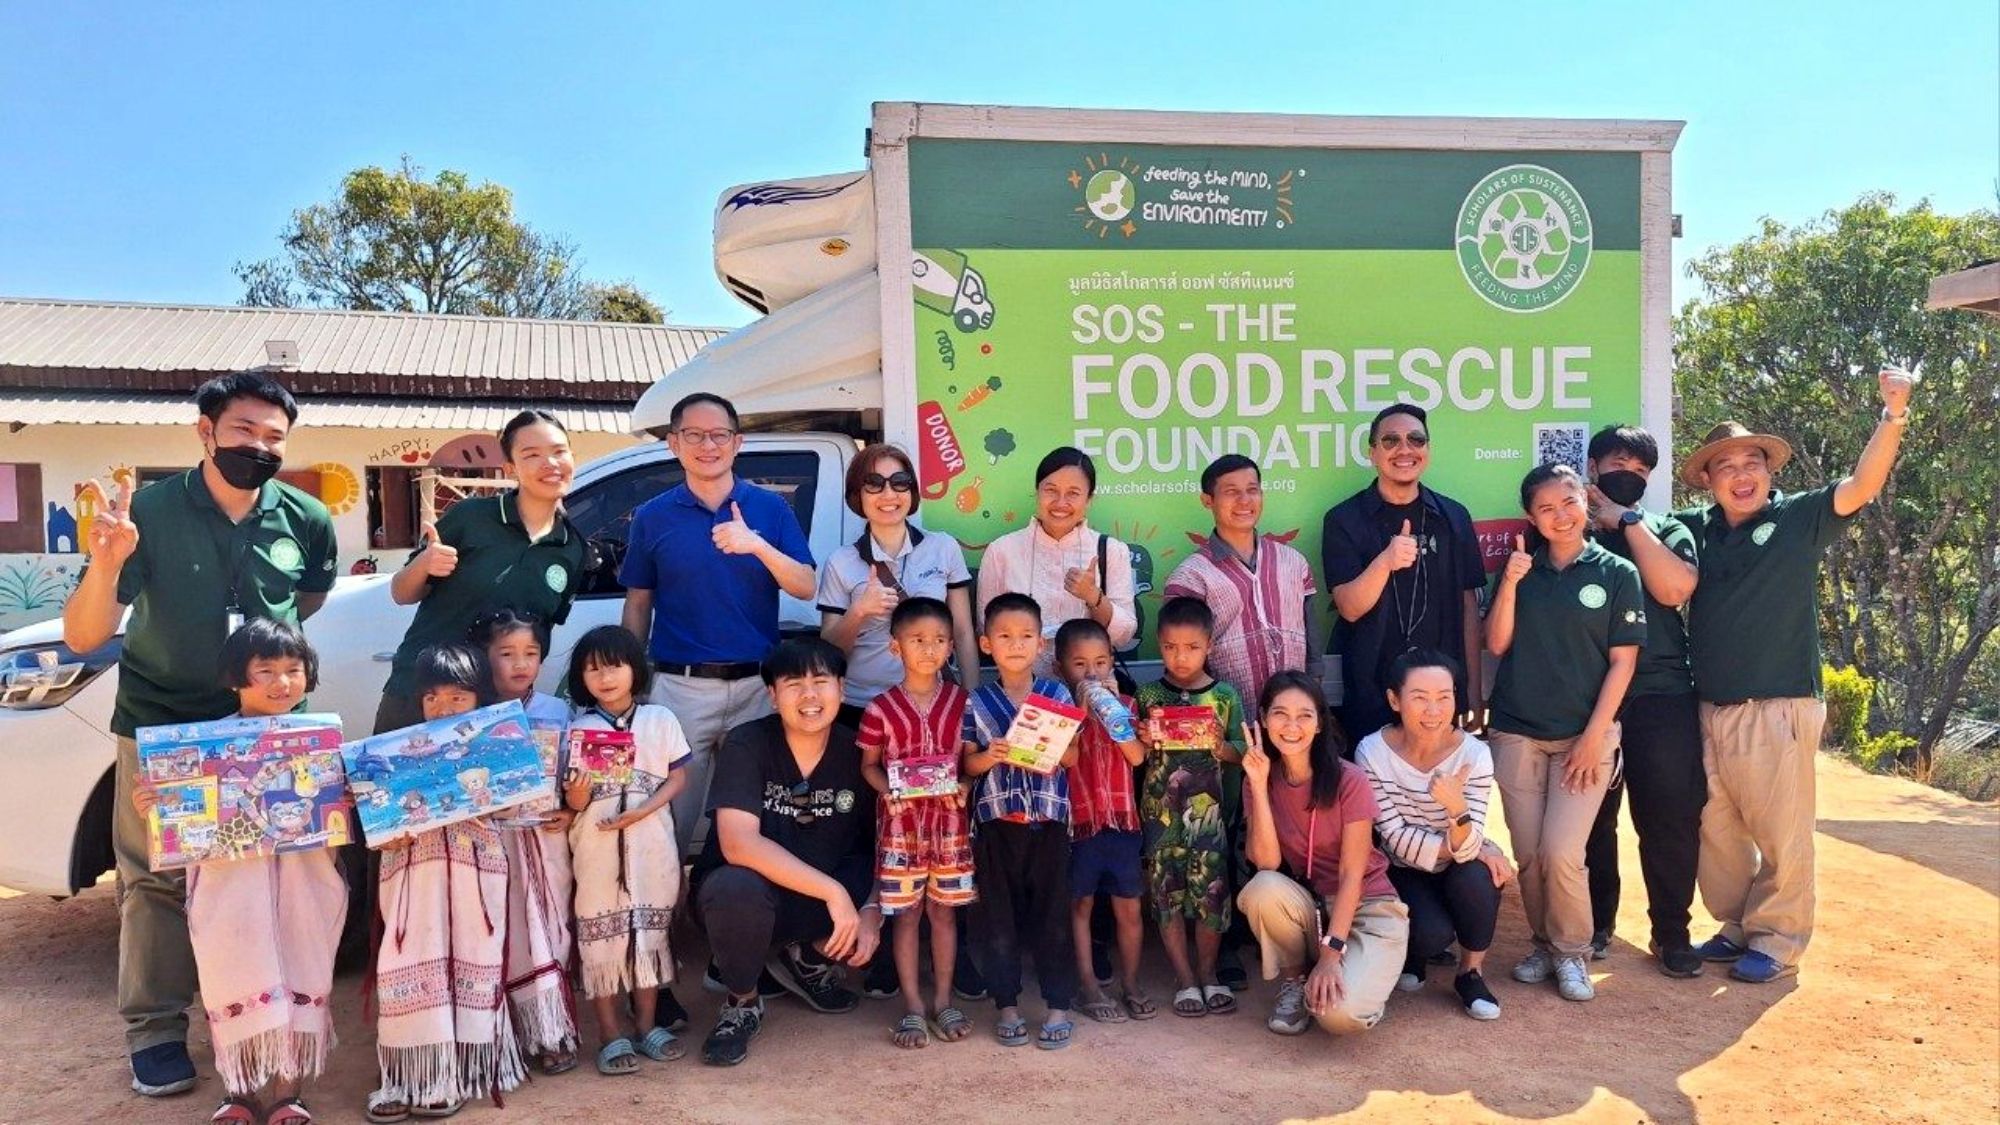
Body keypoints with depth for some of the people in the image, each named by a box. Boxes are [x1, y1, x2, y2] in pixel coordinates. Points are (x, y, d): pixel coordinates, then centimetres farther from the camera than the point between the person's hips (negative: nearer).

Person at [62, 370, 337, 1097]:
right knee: (155, 879, 1)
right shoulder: (150, 511, -16)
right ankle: (155, 1033, 13)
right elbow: (82, 638, -20)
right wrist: (106, 564, -36)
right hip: (162, 726, -2)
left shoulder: (307, 522, -8)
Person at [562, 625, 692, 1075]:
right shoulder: (578, 728, -1)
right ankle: (611, 1034, 11)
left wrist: (641, 811, -13)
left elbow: (677, 777, 2)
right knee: (601, 934, 1)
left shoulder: (660, 720, 2)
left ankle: (646, 1024, 23)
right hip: (598, 847, -1)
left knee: (650, 929, 10)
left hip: (651, 844, 1)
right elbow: (573, 800, -2)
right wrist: (577, 795, -26)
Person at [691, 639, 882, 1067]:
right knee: (738, 889, -37)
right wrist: (832, 891, -35)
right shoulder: (747, 744, -18)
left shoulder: (857, 752, -7)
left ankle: (809, 958, 10)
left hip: (822, 901, 4)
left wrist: (871, 910, -22)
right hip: (751, 890, -4)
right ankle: (742, 1001, -5)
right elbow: (738, 843, -30)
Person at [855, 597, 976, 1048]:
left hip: (950, 821, 2)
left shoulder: (961, 702, 0)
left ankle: (943, 1001, 23)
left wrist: (965, 785, -13)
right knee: (907, 913, 6)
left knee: (944, 910, 10)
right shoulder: (881, 709, -5)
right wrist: (886, 791, -15)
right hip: (900, 822, -1)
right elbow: (869, 764, 3)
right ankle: (912, 1006, 17)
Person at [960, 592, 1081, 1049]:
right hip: (996, 820, 0)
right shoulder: (977, 702, 3)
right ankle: (1008, 1006, 19)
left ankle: (1059, 1006, 16)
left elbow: (1073, 755, 1)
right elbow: (967, 762, 2)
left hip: (1049, 818, 0)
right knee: (998, 916, 6)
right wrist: (988, 757, -18)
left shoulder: (1058, 695, 3)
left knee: (1053, 913, 5)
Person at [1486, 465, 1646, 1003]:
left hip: (1584, 735, -2)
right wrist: (1510, 583, -13)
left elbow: (1623, 661, -2)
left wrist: (1594, 736, -8)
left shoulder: (1616, 573, 0)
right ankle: (1543, 945, 24)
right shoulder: (1521, 568, 7)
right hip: (1516, 733, 3)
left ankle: (1572, 953, 11)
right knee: (1528, 854, 5)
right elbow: (1496, 644, 1)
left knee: (1561, 853, -10)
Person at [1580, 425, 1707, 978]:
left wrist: (1628, 520, -7)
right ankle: (1595, 924, 23)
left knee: (1671, 815, 1)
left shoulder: (1666, 530, 11)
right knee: (1592, 816, 8)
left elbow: (1674, 589, -10)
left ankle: (1671, 932, 15)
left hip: (1661, 692, 0)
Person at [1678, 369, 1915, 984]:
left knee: (1781, 832, 2)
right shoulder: (1695, 529, 8)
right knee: (1714, 829, 13)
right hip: (1709, 709, 4)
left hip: (1778, 709, -4)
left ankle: (1777, 940, 17)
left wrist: (1894, 414, -25)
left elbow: (1863, 485, -14)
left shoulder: (1799, 518, -1)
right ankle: (1736, 926, 29)